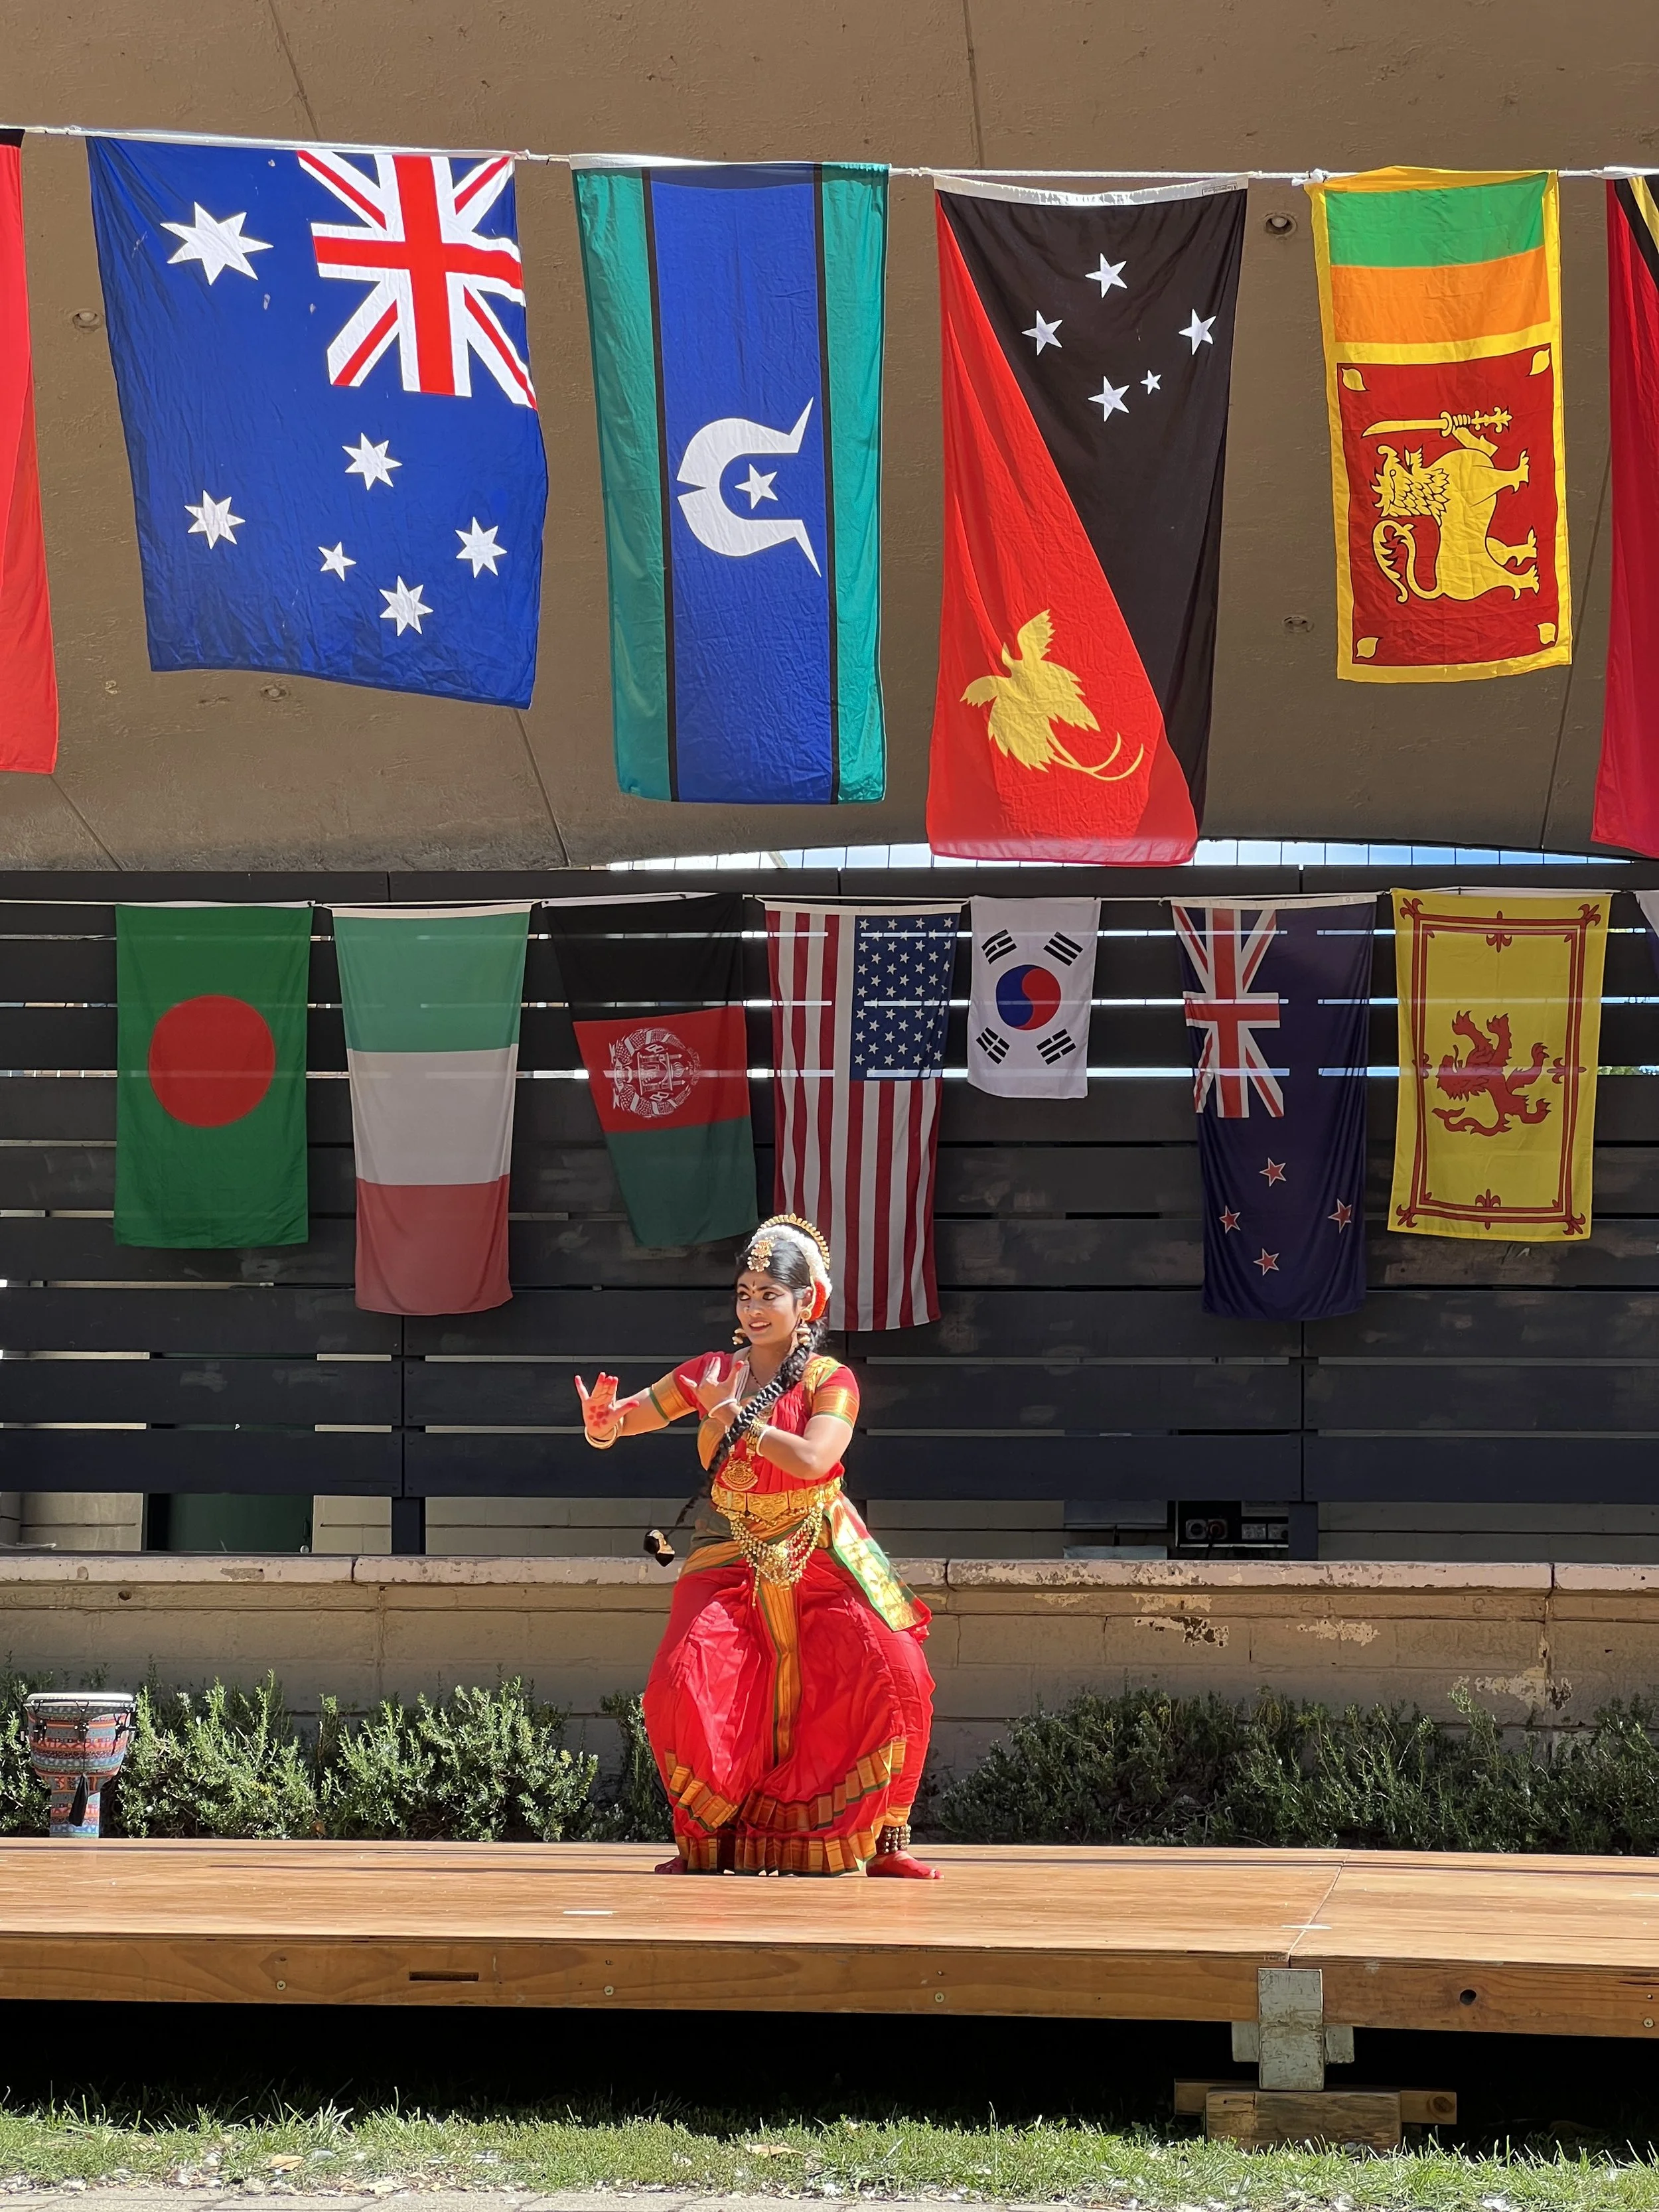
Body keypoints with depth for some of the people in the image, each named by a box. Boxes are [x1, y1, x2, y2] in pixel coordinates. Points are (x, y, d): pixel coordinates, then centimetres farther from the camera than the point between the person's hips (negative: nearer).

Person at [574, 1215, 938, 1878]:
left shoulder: (831, 1382, -6)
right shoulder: (710, 1374, 2)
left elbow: (811, 1460, -25)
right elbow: (611, 1429, 1)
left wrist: (733, 1418, -20)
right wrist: (601, 1420, -23)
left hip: (821, 1562, -2)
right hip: (731, 1562, 2)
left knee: (894, 1680, -17)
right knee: (682, 1687, -18)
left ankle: (886, 1841, -2)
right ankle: (706, 1840, 1)